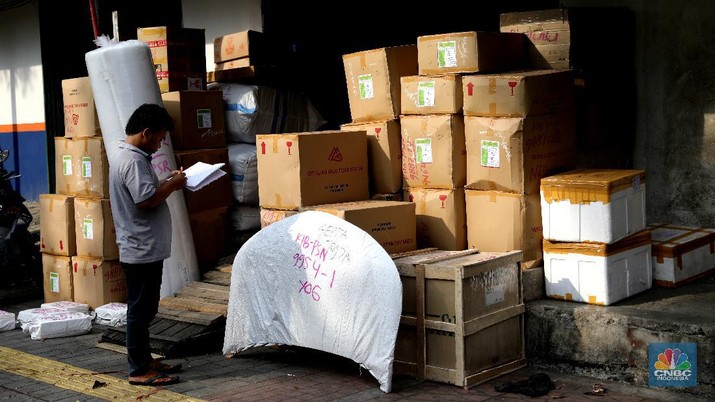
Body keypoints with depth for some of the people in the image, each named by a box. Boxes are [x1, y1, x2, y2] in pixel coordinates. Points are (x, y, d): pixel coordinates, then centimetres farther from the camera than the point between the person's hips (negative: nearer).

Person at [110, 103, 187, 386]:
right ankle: (139, 371, 4)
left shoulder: (126, 155, 14)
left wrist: (167, 183, 10)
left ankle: (144, 360, 26)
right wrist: (172, 184, -12)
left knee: (144, 309, 17)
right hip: (142, 249, -11)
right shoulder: (133, 160, -19)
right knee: (140, 310, -3)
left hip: (143, 248, 11)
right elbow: (146, 200, -26)